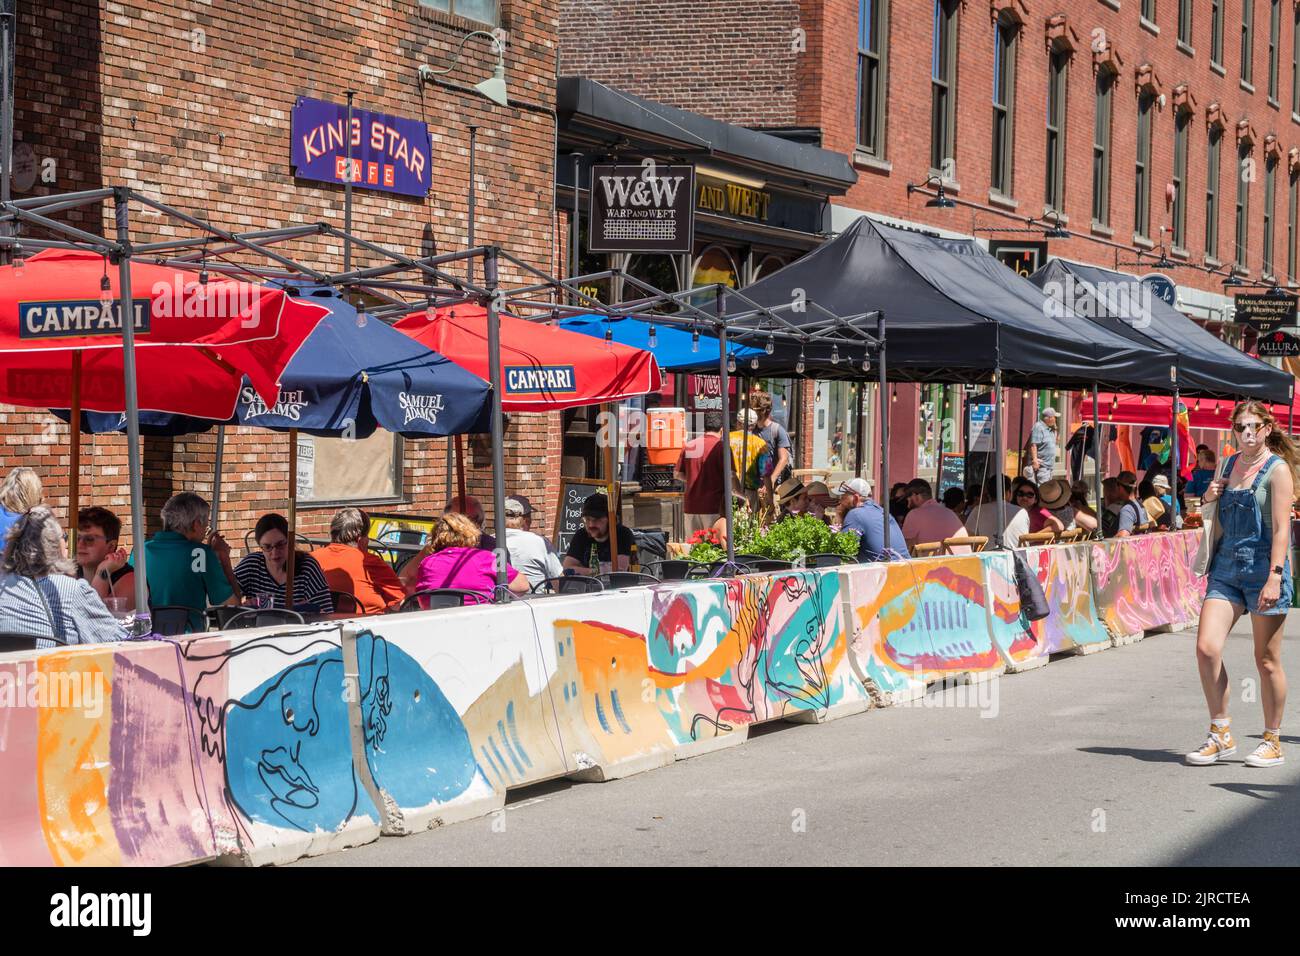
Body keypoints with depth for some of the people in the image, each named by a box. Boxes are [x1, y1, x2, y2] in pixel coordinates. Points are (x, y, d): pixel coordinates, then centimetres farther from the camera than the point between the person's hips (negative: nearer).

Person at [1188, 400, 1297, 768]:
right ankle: (1221, 735, 3)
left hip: (1263, 567, -6)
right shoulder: (1232, 465, 13)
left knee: (1267, 660, 3)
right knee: (1206, 648, -7)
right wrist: (1210, 496, 6)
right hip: (1227, 567, 6)